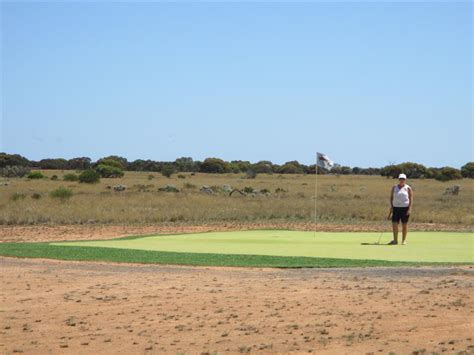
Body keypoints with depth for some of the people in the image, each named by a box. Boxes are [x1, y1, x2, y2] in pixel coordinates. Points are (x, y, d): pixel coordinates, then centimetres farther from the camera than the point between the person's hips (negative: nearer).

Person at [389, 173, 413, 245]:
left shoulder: (408, 188, 0)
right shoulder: (394, 187, 9)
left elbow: (411, 199, -2)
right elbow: (391, 197, 11)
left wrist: (409, 209, -12)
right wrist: (391, 207, -1)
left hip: (405, 208, -2)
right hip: (396, 208, 2)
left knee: (404, 224, 2)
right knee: (394, 223, -5)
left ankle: (404, 240, 9)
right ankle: (395, 240, 3)